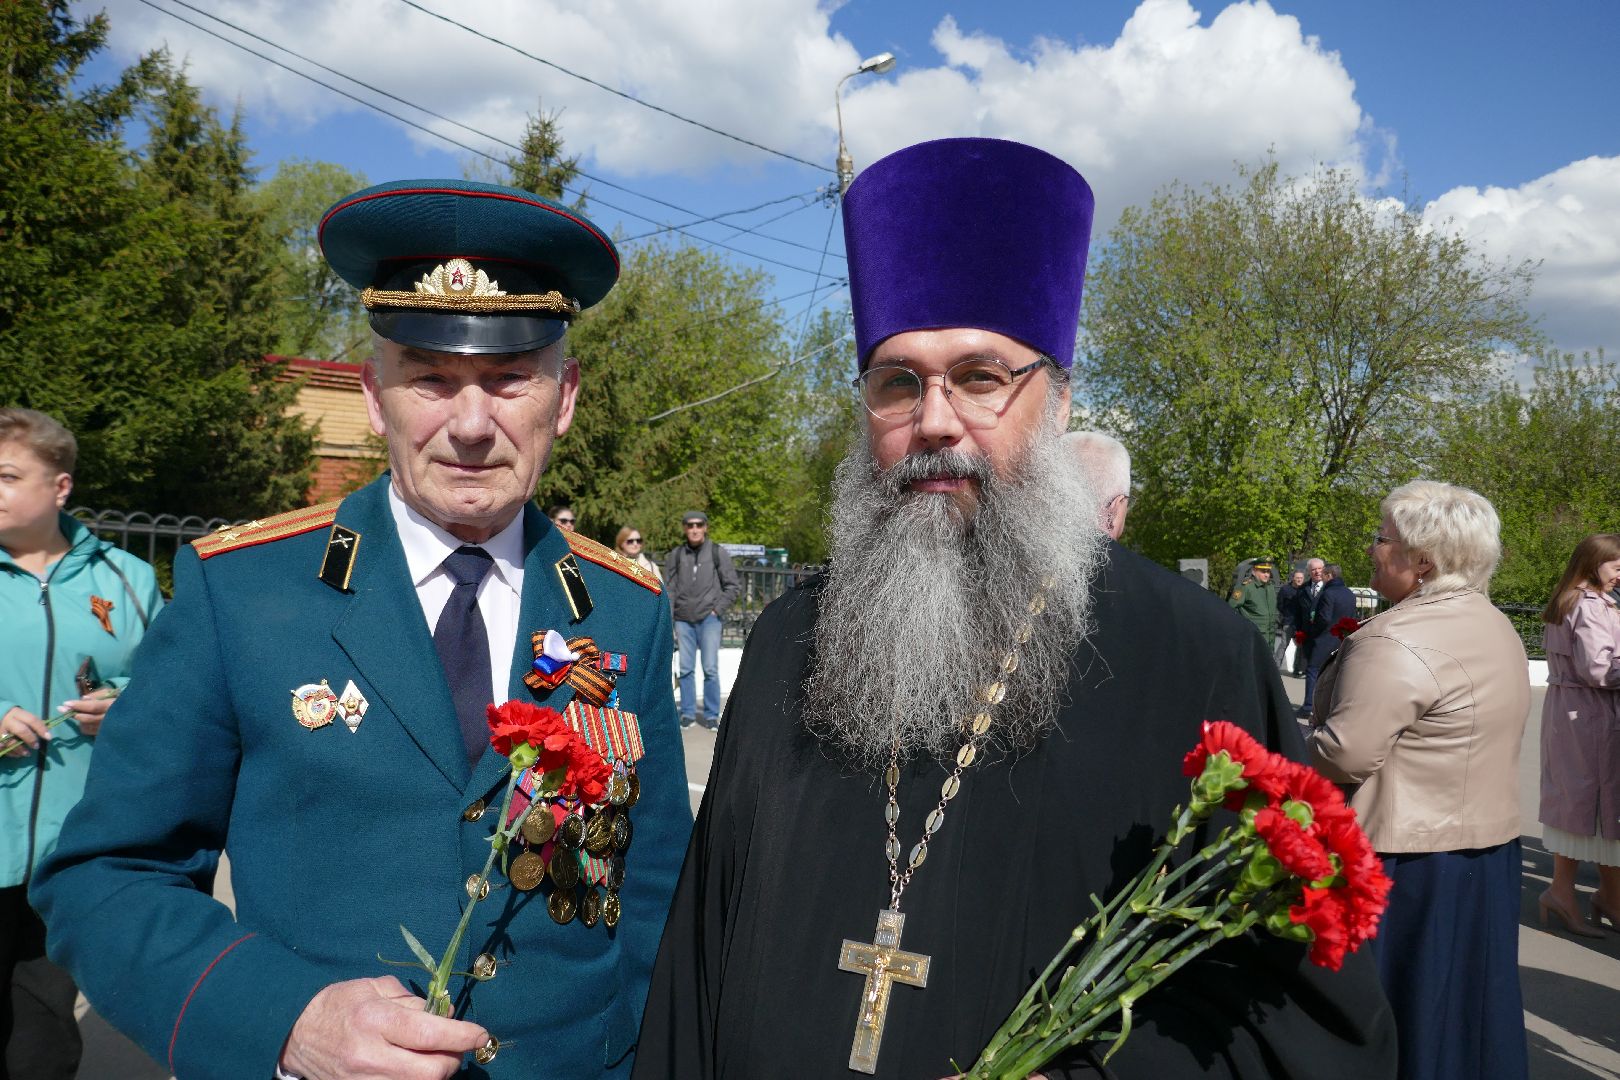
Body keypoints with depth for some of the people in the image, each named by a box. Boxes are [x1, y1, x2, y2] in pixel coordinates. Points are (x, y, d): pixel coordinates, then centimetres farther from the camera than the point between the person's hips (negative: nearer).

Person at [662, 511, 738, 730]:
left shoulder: (717, 553, 2)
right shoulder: (675, 555, 7)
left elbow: (733, 586, 5)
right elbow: (668, 589, 8)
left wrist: (717, 609, -4)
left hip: (709, 619, -2)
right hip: (683, 620, 2)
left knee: (710, 669, -4)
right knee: (685, 669, 4)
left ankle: (712, 714, 7)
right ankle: (688, 713, 15)